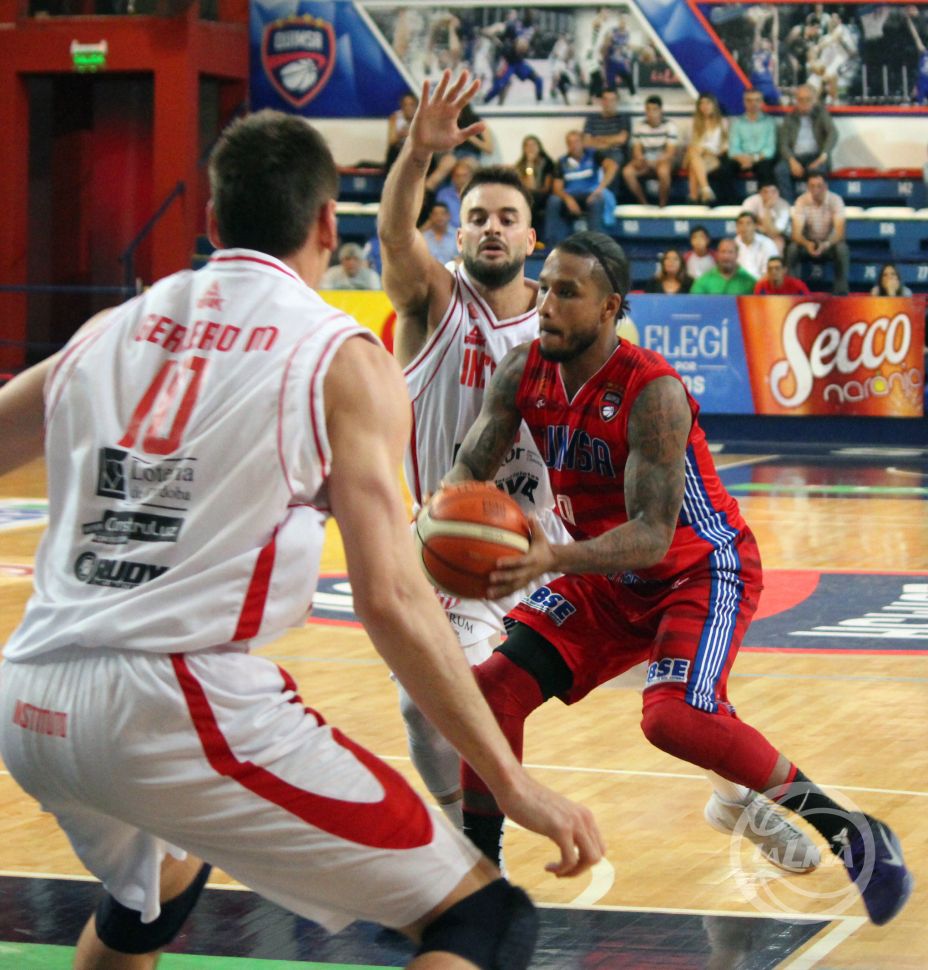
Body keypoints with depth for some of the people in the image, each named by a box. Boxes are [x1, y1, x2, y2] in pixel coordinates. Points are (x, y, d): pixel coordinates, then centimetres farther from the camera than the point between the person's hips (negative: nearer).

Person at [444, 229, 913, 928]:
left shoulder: (652, 392, -29)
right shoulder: (524, 374, -9)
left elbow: (653, 533, -34)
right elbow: (470, 470, -7)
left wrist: (554, 558, -50)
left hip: (702, 570, -7)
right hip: (610, 578, 7)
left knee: (675, 717, -30)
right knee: (495, 685, -6)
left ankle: (851, 834, -14)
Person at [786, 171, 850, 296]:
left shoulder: (835, 200, -18)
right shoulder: (801, 201, -17)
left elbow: (840, 232, -26)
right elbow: (796, 233, -23)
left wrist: (826, 245, -47)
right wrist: (807, 244, -46)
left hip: (829, 242, 0)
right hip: (809, 241, 0)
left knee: (842, 248, -34)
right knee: (792, 248, -31)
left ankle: (841, 291, -25)